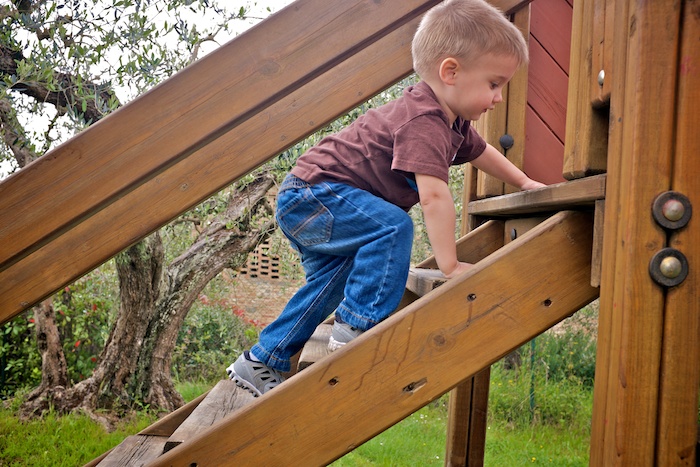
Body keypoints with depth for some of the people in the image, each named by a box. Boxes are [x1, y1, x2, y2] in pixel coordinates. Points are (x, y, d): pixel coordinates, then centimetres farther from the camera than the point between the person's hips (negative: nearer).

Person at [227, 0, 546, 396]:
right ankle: (357, 327, -20)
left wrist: (524, 182, 35)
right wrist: (450, 265, -30)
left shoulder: (452, 121, 8)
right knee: (393, 227, -27)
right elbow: (433, 194, -33)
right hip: (311, 195, -11)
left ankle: (261, 363, 25)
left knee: (331, 284, 16)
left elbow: (481, 152, 28)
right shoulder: (424, 121, -26)